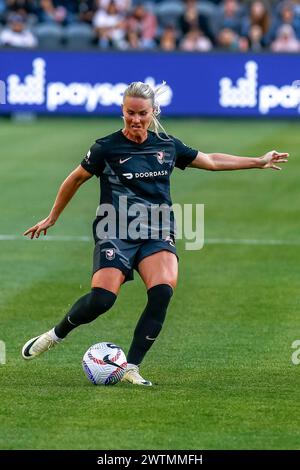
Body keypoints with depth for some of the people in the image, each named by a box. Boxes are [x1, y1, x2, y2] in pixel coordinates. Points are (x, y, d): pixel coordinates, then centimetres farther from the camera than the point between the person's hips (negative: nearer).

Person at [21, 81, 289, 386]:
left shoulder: (167, 146, 8)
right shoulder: (106, 148, -2)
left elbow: (211, 161, 23)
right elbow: (76, 179, 12)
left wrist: (259, 162, 27)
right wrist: (51, 218, 21)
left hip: (157, 234, 3)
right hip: (116, 233, -3)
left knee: (163, 291, -25)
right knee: (102, 298, -23)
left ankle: (131, 369, -16)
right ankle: (55, 335, 8)